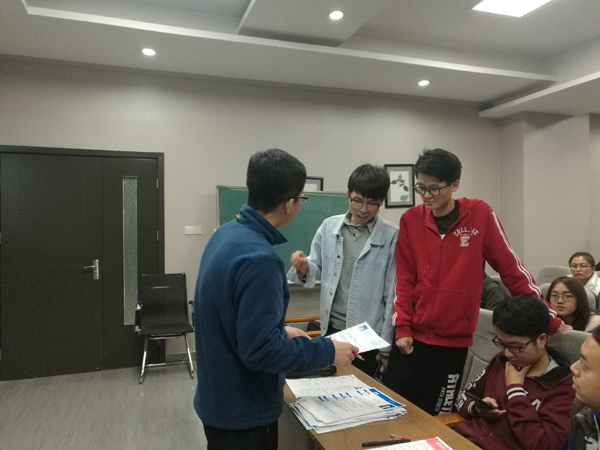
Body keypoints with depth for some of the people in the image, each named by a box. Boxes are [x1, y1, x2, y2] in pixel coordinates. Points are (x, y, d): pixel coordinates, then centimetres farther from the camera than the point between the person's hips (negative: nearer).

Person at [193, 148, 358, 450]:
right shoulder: (259, 258, -30)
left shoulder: (226, 234, -1)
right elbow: (260, 350, -29)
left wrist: (282, 331, 11)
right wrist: (328, 352, -18)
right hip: (243, 413, -8)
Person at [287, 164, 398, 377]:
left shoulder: (392, 236, -11)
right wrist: (304, 268, -17)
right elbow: (318, 269, 7)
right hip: (332, 328, 3)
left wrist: (386, 344, -4)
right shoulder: (329, 227, -2)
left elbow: (393, 295, -8)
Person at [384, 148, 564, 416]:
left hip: (453, 340, -1)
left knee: (435, 418, 9)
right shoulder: (410, 219, -1)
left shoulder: (479, 214, -6)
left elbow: (511, 268, -2)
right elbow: (404, 278, 1)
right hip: (412, 335, 2)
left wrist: (548, 318, 0)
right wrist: (402, 326, -5)